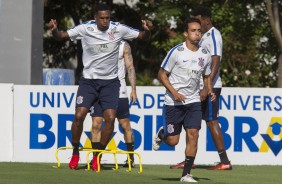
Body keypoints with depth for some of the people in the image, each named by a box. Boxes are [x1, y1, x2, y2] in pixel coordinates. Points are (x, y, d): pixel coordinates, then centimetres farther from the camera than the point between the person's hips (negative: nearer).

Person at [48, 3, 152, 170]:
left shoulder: (119, 29, -8)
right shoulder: (85, 29, -10)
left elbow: (143, 37, 0)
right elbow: (61, 36, -4)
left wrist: (147, 30, -23)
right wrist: (54, 30, -26)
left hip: (110, 82, 1)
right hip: (88, 80, -1)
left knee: (110, 118, -11)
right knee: (79, 115, -13)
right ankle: (75, 154, 9)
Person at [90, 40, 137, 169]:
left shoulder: (123, 46, 3)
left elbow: (130, 67, 3)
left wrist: (133, 89, -4)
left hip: (119, 92, -1)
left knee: (125, 125, 2)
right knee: (96, 124, -7)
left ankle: (131, 158, 14)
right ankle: (95, 158, 0)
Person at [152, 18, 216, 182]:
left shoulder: (205, 55, 3)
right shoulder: (176, 52, -11)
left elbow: (207, 76, 19)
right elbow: (162, 74, -6)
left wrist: (210, 91, 0)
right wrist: (174, 92, -18)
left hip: (193, 101, 3)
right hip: (173, 102, -3)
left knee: (193, 135, -11)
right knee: (173, 141, -1)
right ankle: (161, 134, 36)